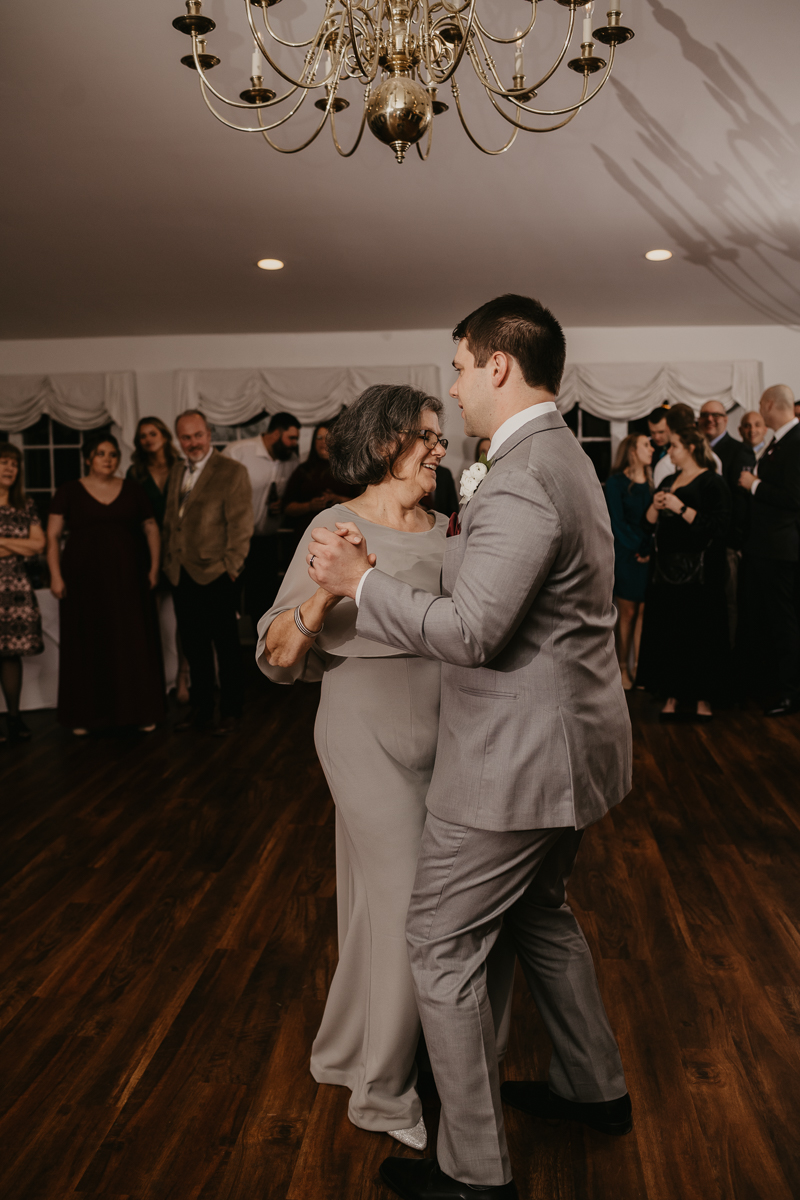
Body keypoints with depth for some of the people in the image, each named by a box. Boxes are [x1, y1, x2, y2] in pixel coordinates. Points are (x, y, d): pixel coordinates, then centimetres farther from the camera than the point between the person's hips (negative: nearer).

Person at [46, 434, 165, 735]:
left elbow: (151, 529, 11)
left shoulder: (132, 490, 7)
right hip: (83, 579, -1)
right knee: (86, 645, 4)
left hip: (126, 578, 1)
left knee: (133, 644, 2)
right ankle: (84, 715, 13)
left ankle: (139, 711, 12)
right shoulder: (69, 492, 3)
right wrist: (55, 575, -8)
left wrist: (154, 568, 3)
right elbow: (53, 536, 1)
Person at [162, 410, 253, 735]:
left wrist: (230, 566, -13)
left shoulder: (232, 472, -6)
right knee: (194, 647, 13)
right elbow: (169, 521, 20)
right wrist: (169, 562, 13)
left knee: (226, 647, 4)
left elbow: (240, 525, -10)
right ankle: (200, 709, 25)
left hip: (215, 575, -6)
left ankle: (230, 711, 16)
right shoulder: (176, 472, 16)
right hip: (181, 575, 6)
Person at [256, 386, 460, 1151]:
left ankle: (344, 1052, 42)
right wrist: (324, 593, -32)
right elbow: (277, 656, -15)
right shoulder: (336, 528, -12)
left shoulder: (441, 531, 6)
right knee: (410, 908, 1)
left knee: (378, 900, 19)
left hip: (437, 733, 6)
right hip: (369, 735, -6)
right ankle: (384, 1093, 25)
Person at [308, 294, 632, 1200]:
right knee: (539, 914, 27)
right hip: (567, 742, 10)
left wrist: (361, 582, -17)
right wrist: (465, 538, 18)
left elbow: (470, 632, -27)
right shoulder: (563, 457, 10)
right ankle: (595, 1087, 45)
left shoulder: (520, 479, -23)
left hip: (517, 759, -10)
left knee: (442, 948, 4)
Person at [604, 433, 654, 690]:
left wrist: (651, 549, -8)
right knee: (627, 612, 1)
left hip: (649, 557, 3)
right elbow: (618, 522, -6)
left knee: (644, 612, 1)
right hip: (625, 555, -3)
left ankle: (639, 667, 6)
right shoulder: (616, 482, -1)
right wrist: (639, 548, -11)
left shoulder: (652, 482, 11)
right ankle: (623, 668, 10)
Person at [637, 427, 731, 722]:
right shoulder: (669, 481, 17)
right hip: (666, 569, 6)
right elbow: (649, 523, 16)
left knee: (700, 634, -3)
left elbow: (719, 526, -14)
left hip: (699, 572, -6)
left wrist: (681, 508, -16)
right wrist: (655, 506, -4)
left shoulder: (713, 482, -4)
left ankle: (703, 697, 7)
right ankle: (672, 695, 12)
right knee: (666, 633, 4)